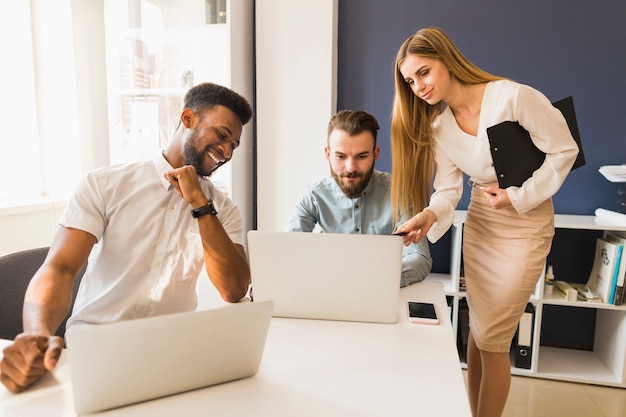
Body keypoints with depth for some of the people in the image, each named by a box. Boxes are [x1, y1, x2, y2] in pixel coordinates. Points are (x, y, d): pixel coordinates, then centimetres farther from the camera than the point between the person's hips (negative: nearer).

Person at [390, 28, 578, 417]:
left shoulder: (514, 97, -20)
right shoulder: (436, 124, -3)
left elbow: (564, 150, -11)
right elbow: (448, 189, -10)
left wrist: (518, 197, -16)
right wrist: (430, 215, -30)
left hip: (525, 222, -5)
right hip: (480, 220, 5)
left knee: (492, 339, -2)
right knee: (477, 330, 13)